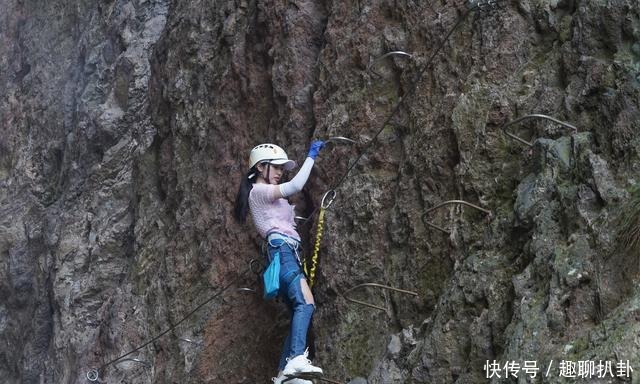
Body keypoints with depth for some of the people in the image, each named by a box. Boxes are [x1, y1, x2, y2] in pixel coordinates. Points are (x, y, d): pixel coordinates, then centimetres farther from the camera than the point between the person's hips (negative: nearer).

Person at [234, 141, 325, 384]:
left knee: (299, 308, 1)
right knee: (305, 303, -27)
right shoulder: (258, 191, 1)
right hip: (281, 248, -10)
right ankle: (297, 358, -43)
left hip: (288, 252, 10)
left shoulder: (271, 196, 32)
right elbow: (296, 186, -11)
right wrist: (311, 155, -4)